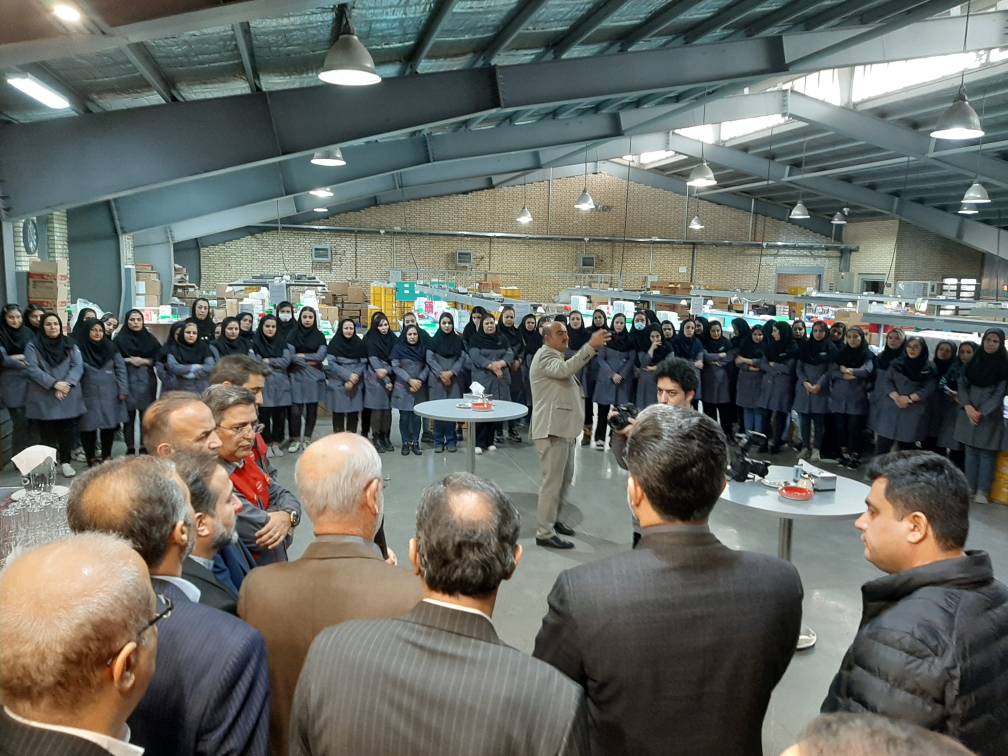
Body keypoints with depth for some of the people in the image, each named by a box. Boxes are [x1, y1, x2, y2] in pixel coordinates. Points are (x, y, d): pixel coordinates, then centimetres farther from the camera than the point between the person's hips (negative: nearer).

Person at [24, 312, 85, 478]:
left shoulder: (70, 344, 9)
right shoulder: (33, 346, 1)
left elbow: (78, 366, 0)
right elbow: (32, 369, -9)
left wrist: (67, 384, -16)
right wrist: (54, 383, -19)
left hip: (69, 398, 2)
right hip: (43, 399, -2)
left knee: (67, 431, 3)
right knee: (47, 432, 2)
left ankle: (65, 462, 15)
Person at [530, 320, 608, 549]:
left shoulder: (556, 357, 23)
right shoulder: (545, 355, -12)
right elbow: (565, 369, -33)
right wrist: (591, 346, -38)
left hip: (563, 427, 11)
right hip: (552, 429, -11)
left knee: (565, 477, 17)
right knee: (553, 480, -10)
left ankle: (552, 519, 31)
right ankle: (544, 533, -6)